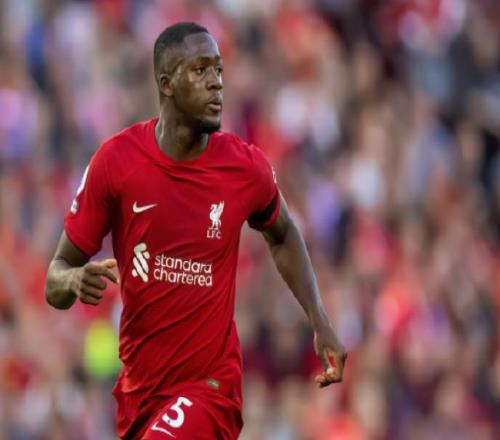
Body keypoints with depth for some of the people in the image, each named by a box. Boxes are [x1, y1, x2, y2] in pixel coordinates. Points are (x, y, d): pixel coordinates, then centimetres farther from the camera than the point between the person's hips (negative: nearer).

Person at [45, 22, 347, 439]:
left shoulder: (246, 166, -8)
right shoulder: (115, 161, -9)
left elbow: (283, 236, 16)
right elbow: (56, 278, -3)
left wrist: (320, 324, 6)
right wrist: (73, 281, -27)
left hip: (210, 385, -2)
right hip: (137, 385, 2)